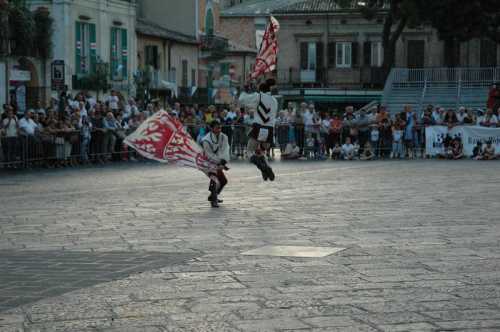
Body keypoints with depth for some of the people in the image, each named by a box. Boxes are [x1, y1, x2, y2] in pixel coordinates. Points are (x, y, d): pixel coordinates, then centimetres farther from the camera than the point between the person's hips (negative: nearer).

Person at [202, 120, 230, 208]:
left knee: (223, 181, 16)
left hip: (219, 162, 7)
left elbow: (225, 150, -18)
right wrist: (221, 164, -28)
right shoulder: (206, 140, -22)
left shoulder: (223, 137, -6)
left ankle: (212, 196, 34)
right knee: (214, 178, -27)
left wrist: (223, 161, -35)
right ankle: (214, 201, -26)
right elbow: (210, 156, -23)